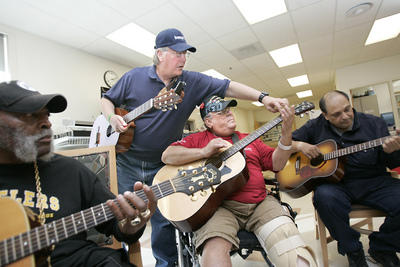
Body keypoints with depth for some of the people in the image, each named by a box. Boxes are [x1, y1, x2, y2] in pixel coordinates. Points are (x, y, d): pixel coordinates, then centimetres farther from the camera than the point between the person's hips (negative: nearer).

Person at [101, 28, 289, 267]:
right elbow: (108, 99, 8)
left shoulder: (192, 82, -3)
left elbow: (228, 87, -9)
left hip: (162, 166, 0)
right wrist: (112, 117, -13)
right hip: (128, 162, 1)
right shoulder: (134, 77, -2)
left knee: (164, 221, 7)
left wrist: (263, 98, -20)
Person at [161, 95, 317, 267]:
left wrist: (286, 134, -3)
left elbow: (276, 164, 13)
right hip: (219, 205, -3)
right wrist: (204, 151, -12)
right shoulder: (198, 139, 10)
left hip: (260, 203, 4)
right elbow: (167, 156, -1)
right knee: (215, 248, -31)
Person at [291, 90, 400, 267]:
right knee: (324, 196, -35)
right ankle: (353, 250, -5)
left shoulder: (374, 124, 4)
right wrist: (299, 145, -14)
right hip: (335, 184, -1)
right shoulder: (315, 127, 2)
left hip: (374, 182, 2)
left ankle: (381, 248, 9)